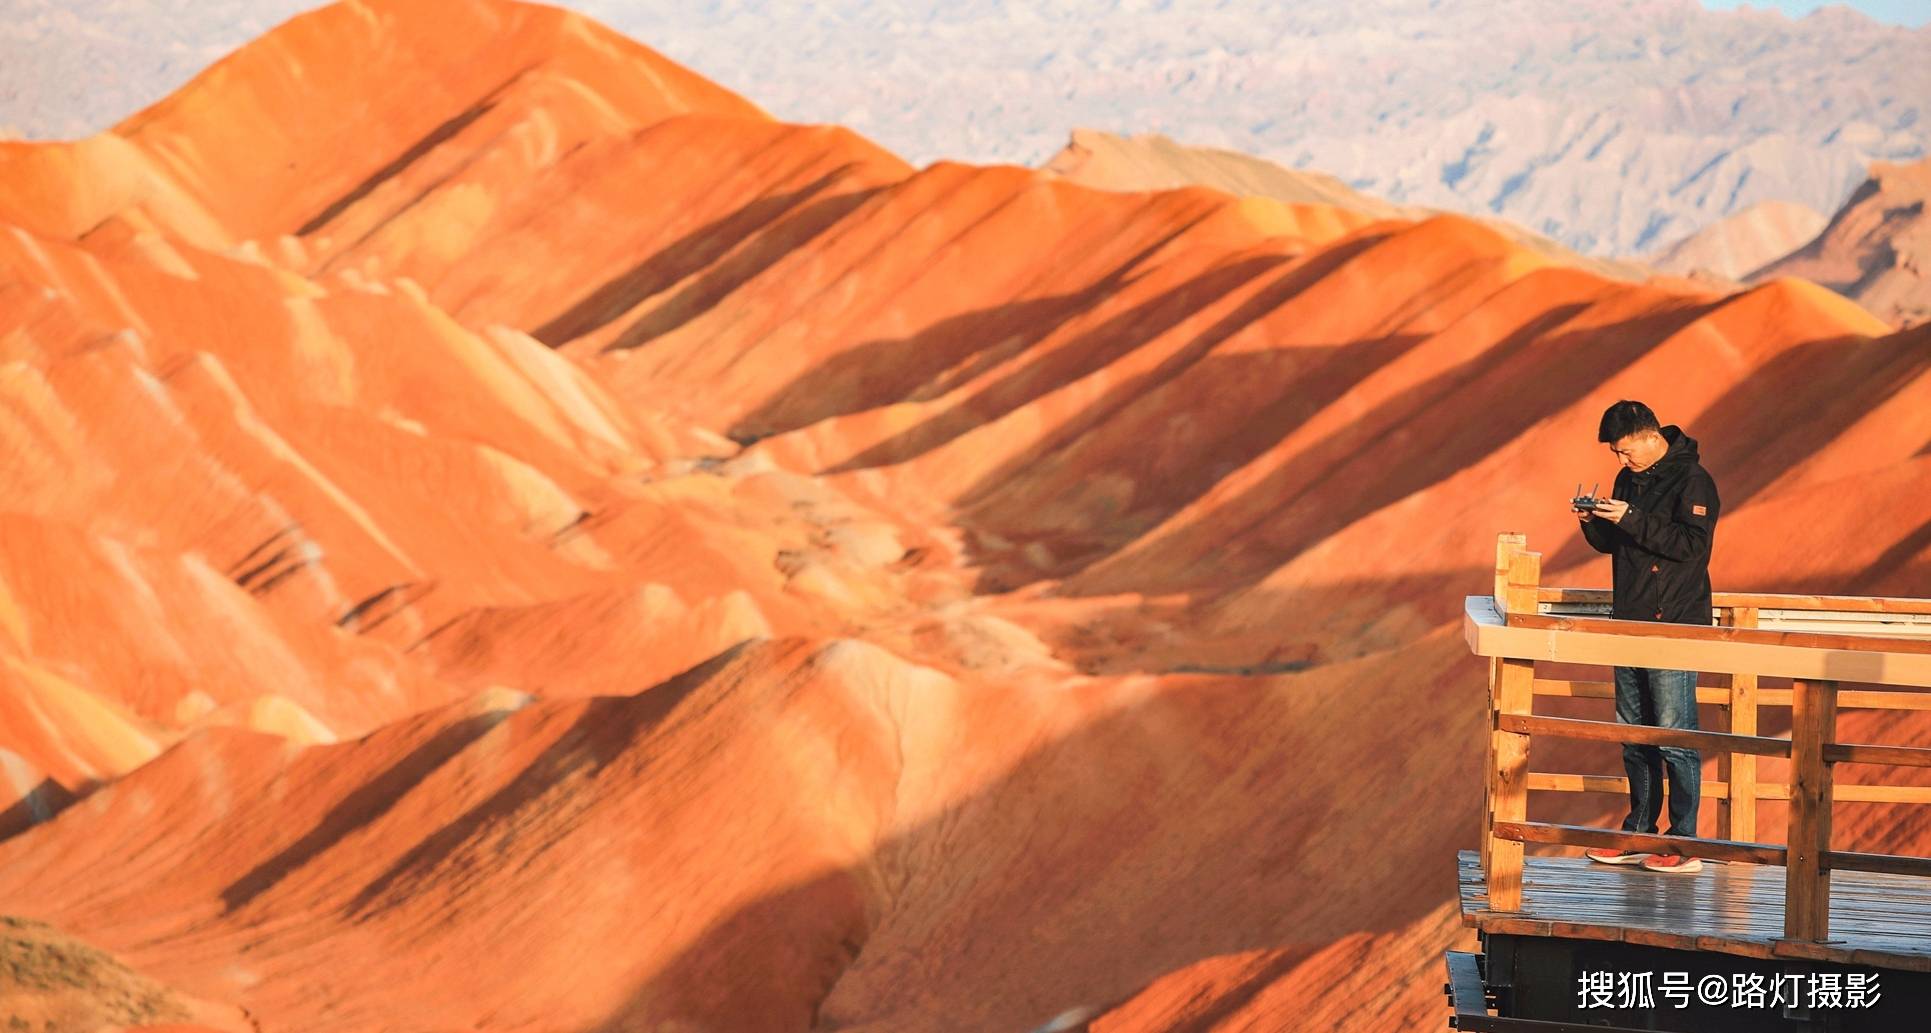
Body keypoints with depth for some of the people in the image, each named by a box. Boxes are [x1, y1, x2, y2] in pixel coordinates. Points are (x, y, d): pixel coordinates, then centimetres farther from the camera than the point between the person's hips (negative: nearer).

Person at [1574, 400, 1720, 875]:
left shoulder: (1692, 481, -11)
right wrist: (1594, 523, -1)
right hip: (1630, 624, 8)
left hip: (1675, 627, -8)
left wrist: (1633, 521, -25)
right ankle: (1639, 835, 20)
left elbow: (1693, 543, -22)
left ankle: (1684, 844, -4)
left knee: (1674, 738, -8)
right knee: (1633, 736, 12)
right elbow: (1612, 543, 20)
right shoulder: (1629, 479, 13)